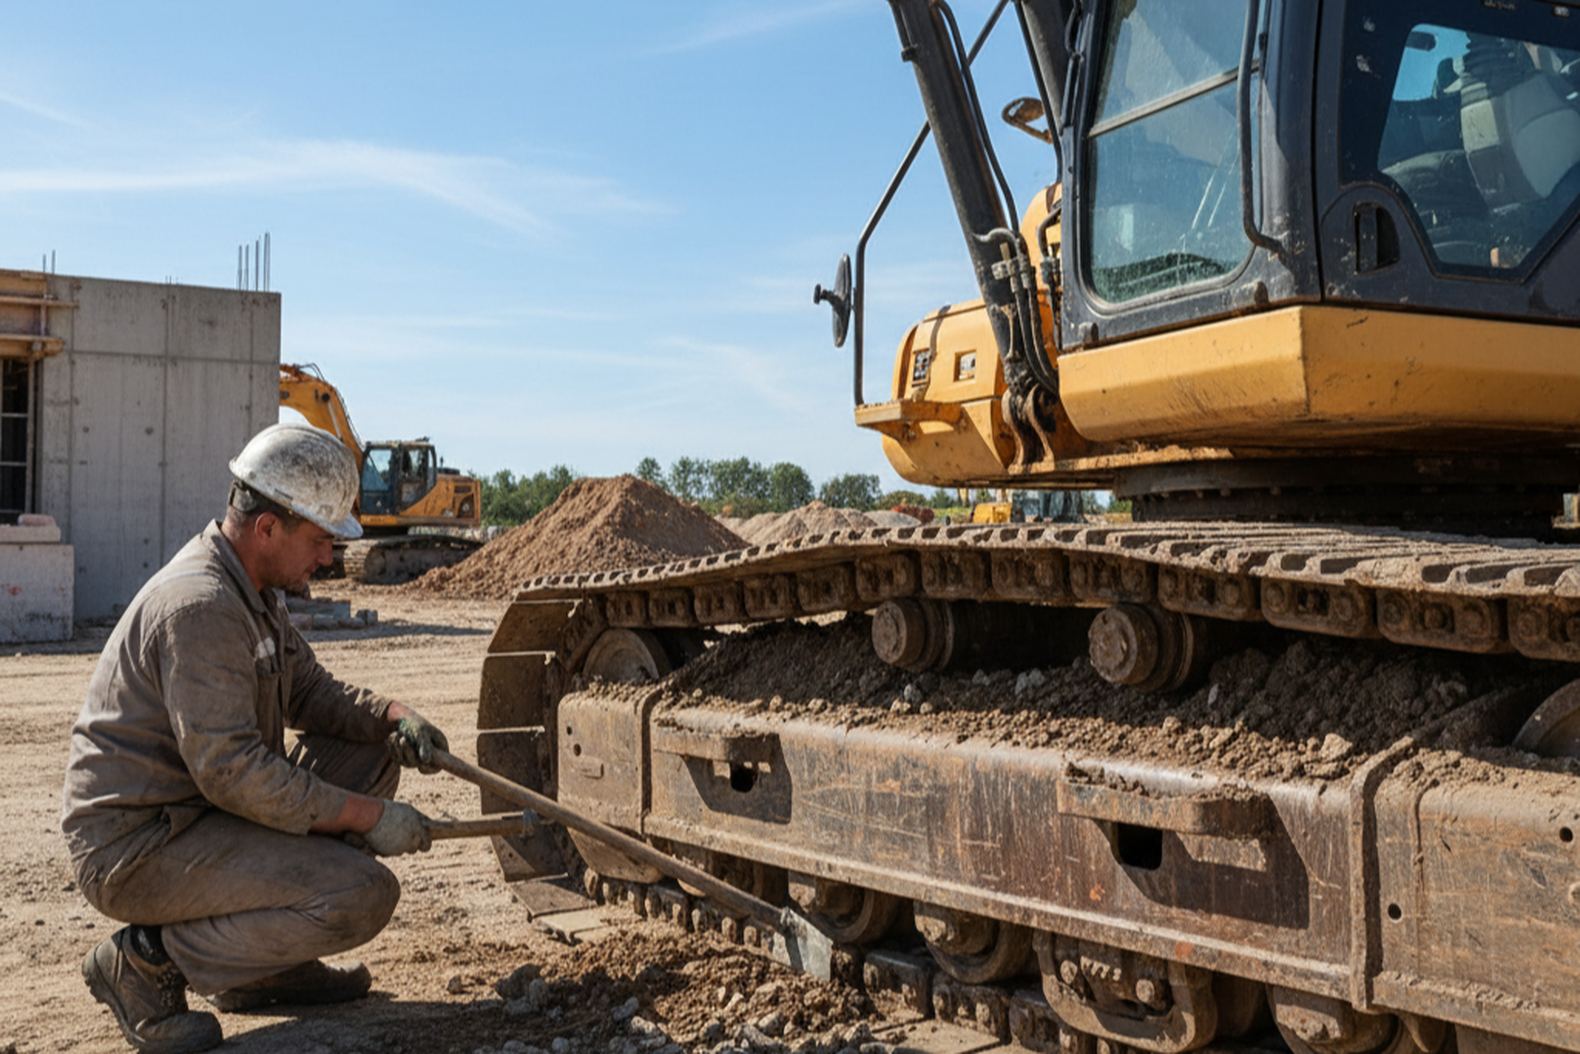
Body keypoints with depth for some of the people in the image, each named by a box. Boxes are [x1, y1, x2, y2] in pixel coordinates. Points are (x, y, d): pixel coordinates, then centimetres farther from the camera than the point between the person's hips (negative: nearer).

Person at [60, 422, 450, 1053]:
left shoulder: (253, 591, 10)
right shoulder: (198, 604, -23)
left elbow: (311, 692, 18)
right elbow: (232, 771, -27)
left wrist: (394, 716, -2)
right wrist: (369, 817, -21)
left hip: (199, 808, 10)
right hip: (135, 851, -10)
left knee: (372, 753, 11)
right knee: (363, 894, -21)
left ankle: (265, 965, 13)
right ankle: (150, 959, -6)